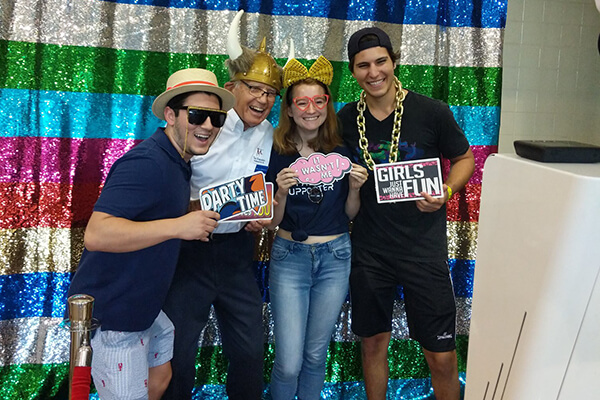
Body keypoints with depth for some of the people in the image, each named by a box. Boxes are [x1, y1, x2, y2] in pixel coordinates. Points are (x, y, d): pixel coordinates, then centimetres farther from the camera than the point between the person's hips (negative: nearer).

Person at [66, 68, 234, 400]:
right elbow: (96, 234, -33)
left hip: (145, 308, 10)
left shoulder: (175, 161, 9)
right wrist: (178, 226, -35)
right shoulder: (146, 163, -24)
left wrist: (200, 220, 6)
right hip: (110, 316, -10)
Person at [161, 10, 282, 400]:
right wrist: (190, 208, -25)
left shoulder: (272, 137, 4)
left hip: (238, 253, 4)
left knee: (250, 350, 12)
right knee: (178, 354, 7)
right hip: (191, 248, -4)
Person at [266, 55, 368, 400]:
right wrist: (281, 193, -20)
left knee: (316, 354, 14)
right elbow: (272, 222, -2)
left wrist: (355, 189, -13)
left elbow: (350, 215, 6)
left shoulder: (343, 152, -2)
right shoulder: (276, 155, -6)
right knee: (289, 362, -1)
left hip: (335, 257, 2)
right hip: (290, 256, -1)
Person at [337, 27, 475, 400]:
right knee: (373, 342, 16)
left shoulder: (432, 112, -8)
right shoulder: (346, 118, 1)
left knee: (442, 356, 1)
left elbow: (465, 159, 6)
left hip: (423, 246, -2)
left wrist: (446, 192, -12)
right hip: (369, 247, 3)